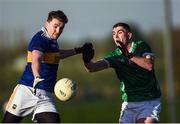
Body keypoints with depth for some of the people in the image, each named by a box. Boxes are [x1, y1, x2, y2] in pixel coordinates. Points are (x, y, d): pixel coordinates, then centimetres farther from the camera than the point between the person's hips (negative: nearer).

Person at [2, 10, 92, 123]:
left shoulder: (52, 40, 16)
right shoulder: (40, 39, -12)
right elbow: (36, 59, -32)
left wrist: (78, 50, 45)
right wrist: (37, 78, -50)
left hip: (45, 95, 7)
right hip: (27, 91, -7)